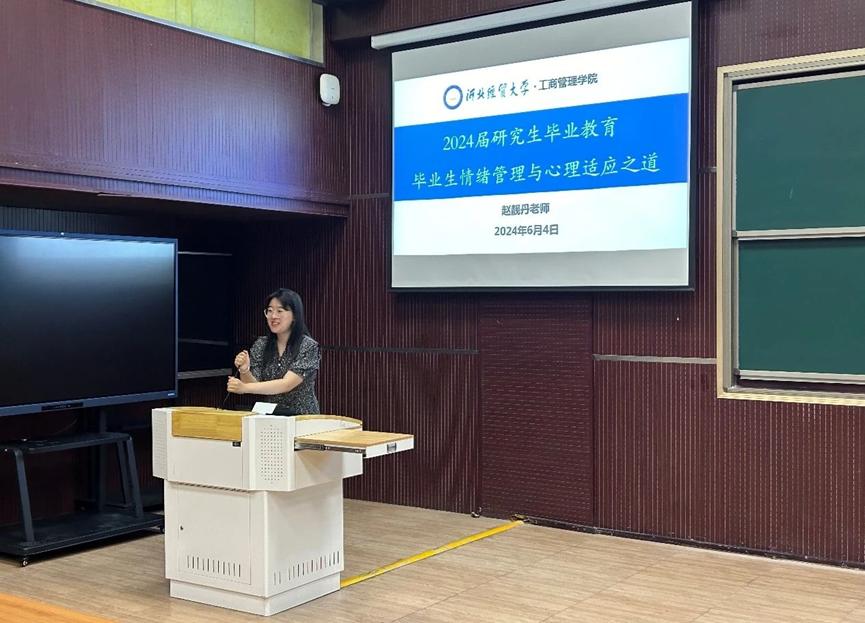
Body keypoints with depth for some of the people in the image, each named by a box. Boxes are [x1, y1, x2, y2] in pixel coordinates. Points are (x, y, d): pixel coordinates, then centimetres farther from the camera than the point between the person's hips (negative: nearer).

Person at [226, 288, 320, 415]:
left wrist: (244, 388, -28)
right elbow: (255, 385, 1)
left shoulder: (309, 347, -10)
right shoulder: (261, 345, 4)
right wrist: (244, 371, -18)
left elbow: (287, 384, -20)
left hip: (302, 418, -4)